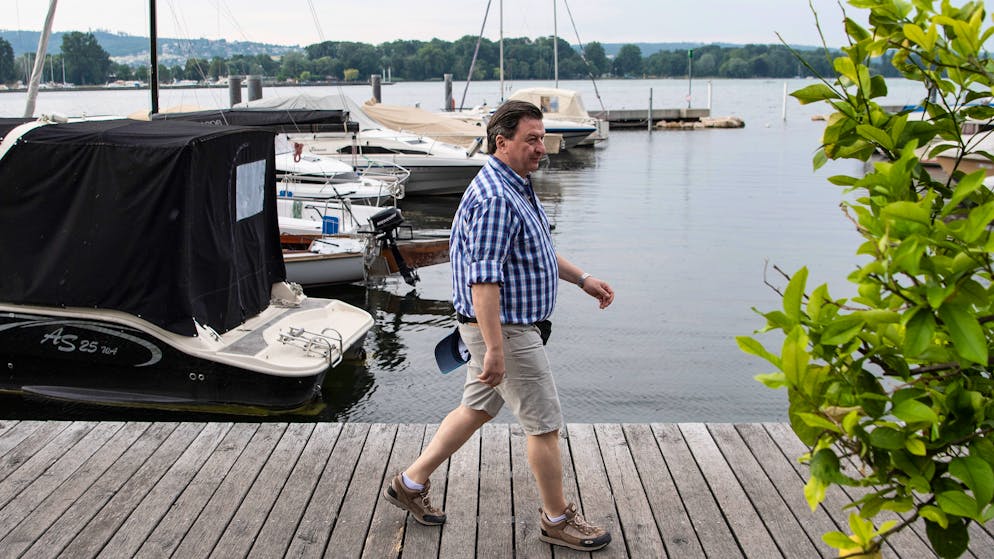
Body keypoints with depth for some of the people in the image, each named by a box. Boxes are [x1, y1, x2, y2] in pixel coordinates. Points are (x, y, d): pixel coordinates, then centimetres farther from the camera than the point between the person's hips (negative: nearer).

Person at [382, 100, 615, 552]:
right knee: (545, 424, 1)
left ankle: (411, 483, 30)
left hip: (505, 326, 11)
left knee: (479, 408, 20)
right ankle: (557, 519, 17)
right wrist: (495, 350, -29)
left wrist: (582, 279, 22)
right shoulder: (495, 199, -24)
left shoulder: (516, 187, 11)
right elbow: (484, 280, -28)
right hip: (504, 330, -11)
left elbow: (533, 250, 25)